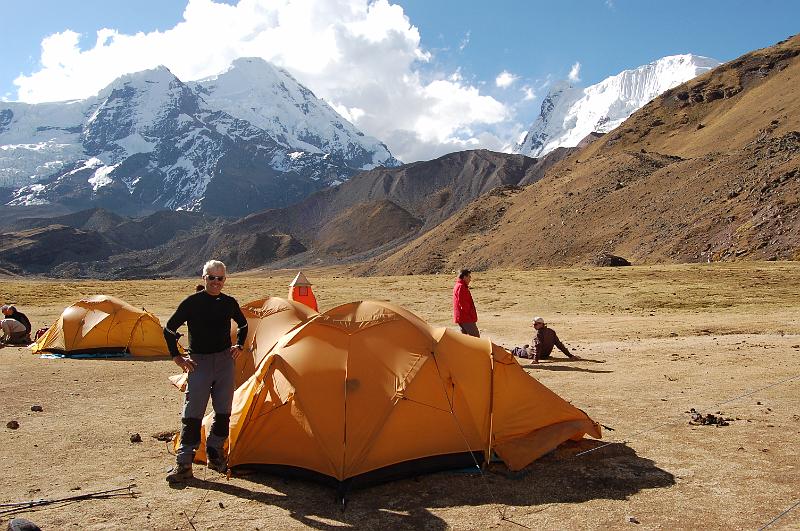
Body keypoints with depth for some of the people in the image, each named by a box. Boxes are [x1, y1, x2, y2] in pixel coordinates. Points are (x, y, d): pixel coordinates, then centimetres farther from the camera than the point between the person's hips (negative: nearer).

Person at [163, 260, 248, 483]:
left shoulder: (229, 303, 4)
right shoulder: (191, 302, -7)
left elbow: (243, 325, 23)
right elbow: (169, 330, 0)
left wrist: (239, 346, 11)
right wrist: (177, 357, -2)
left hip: (225, 361, 4)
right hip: (199, 362, -4)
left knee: (223, 411, 8)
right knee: (192, 414, -6)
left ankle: (215, 453, 24)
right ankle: (183, 463, 1)